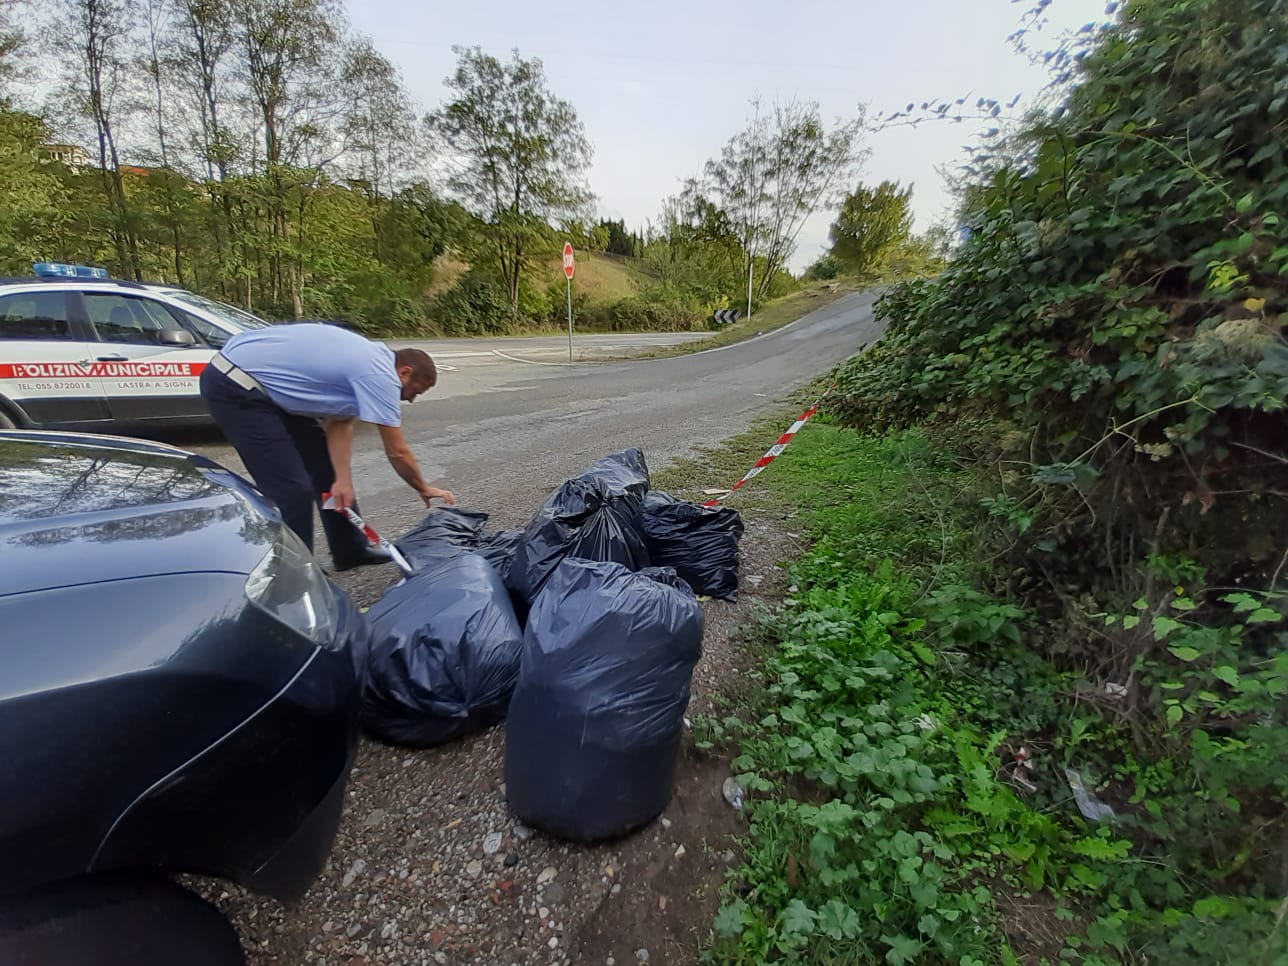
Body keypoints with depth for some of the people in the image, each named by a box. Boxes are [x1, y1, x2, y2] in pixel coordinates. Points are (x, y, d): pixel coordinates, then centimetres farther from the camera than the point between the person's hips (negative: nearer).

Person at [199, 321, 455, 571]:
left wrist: (343, 480, -3)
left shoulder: (370, 359, 9)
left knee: (323, 462, 13)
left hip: (260, 382, 10)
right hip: (233, 388, -10)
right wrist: (424, 489, 1)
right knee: (293, 491, -11)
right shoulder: (380, 376, -19)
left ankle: (350, 550, 23)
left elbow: (339, 425, 6)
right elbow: (397, 453, -14)